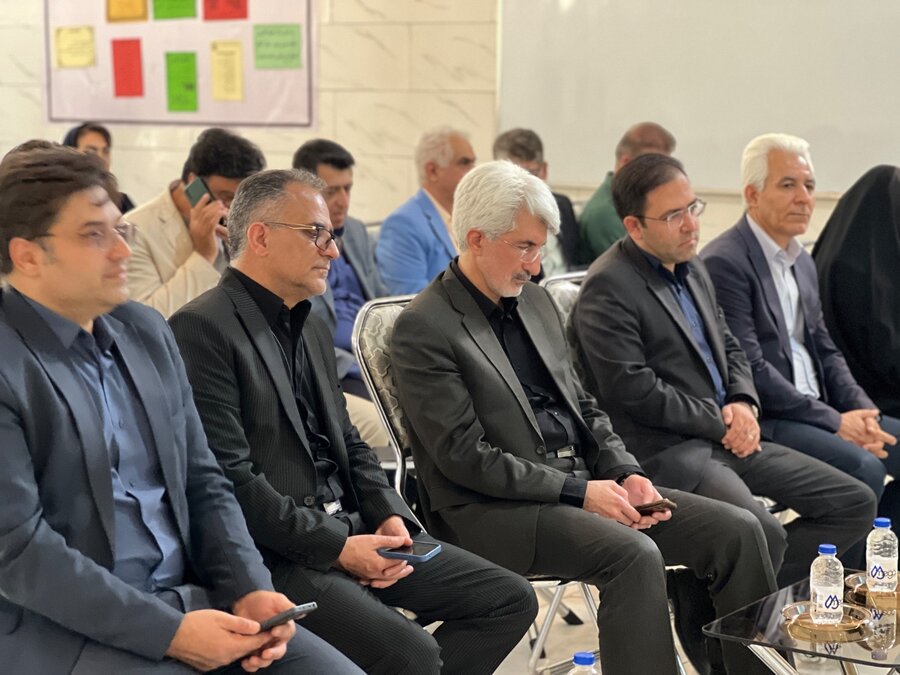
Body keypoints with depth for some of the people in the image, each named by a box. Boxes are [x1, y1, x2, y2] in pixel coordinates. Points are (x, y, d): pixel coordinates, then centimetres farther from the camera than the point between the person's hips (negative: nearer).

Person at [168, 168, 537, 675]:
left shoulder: (313, 328, 18)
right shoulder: (203, 329, -12)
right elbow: (229, 477, -19)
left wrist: (389, 515, 1)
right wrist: (337, 547, -18)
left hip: (350, 530, 9)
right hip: (276, 553, -9)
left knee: (511, 600, 3)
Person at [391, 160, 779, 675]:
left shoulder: (536, 300, 15)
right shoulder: (423, 328, -9)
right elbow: (465, 456, -15)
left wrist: (626, 473, 0)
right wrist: (578, 492, -17)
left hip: (584, 484, 8)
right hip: (494, 511, -8)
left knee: (737, 530, -6)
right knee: (634, 554, -33)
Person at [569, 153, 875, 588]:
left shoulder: (692, 267, 16)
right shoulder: (608, 287, -12)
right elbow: (632, 389, -19)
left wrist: (744, 403, 2)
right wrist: (719, 423, -13)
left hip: (726, 438, 9)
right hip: (666, 451, -9)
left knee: (855, 504, 3)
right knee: (763, 536, -31)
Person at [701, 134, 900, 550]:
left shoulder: (803, 263, 17)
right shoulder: (724, 263, -13)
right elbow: (748, 369, -19)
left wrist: (860, 409, -2)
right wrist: (834, 422, -16)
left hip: (817, 411, 9)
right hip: (762, 421, -9)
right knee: (863, 466, -26)